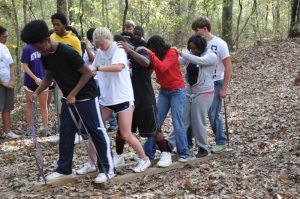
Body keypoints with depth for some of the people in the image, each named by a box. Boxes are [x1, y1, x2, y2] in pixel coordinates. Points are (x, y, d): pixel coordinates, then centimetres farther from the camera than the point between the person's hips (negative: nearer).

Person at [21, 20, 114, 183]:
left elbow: (87, 73, -19)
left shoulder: (67, 52, -23)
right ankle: (64, 169, 19)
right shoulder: (45, 56, 0)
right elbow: (48, 77, 13)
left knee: (97, 131, -2)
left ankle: (108, 168, 5)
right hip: (68, 98, 8)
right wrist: (36, 92, -3)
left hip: (85, 96, -8)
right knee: (65, 133, 10)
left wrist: (73, 94, -21)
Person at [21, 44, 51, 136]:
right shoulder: (27, 49, -8)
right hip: (30, 82, -3)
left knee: (44, 105, 5)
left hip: (43, 81, 3)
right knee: (29, 104, 8)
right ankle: (29, 128, 16)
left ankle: (45, 128, 7)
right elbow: (25, 66, -8)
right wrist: (35, 78, -15)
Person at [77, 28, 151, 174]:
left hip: (122, 97, -6)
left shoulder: (118, 48, -12)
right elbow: (93, 71, 21)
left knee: (126, 135, -3)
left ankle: (144, 159, 18)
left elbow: (119, 66, -32)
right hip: (105, 97, 7)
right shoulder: (100, 52, 8)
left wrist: (96, 67, -35)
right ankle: (90, 164, 14)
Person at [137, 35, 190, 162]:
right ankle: (149, 152, 8)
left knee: (177, 123, -5)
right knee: (156, 122, 3)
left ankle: (184, 153, 7)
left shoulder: (171, 53, -16)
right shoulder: (155, 56, 2)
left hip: (177, 91, -6)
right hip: (163, 91, 6)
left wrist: (150, 53, -36)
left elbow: (162, 67, -33)